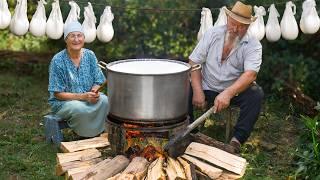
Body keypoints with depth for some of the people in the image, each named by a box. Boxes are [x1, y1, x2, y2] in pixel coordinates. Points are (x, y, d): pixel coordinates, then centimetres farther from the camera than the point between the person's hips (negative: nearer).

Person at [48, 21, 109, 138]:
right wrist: (82, 96, -25)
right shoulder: (58, 60, -14)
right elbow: (57, 94, -14)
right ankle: (86, 137, -9)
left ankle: (97, 133, -9)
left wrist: (94, 92, -20)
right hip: (63, 102, -4)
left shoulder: (90, 55, 0)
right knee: (80, 108, -36)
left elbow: (97, 82, 5)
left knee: (104, 101, -27)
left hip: (88, 98, 4)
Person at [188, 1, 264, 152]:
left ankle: (237, 140, -22)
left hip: (236, 91, -1)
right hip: (207, 88, 1)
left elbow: (250, 74, -26)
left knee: (256, 94, -29)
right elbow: (194, 62, -6)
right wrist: (198, 91, -20)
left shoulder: (253, 45, -11)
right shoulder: (212, 34, -4)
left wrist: (228, 93, -42)